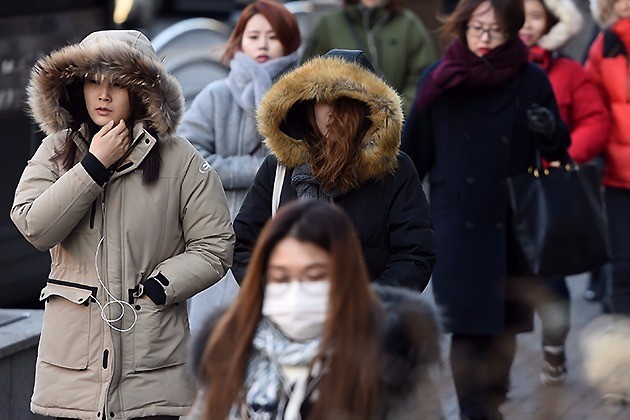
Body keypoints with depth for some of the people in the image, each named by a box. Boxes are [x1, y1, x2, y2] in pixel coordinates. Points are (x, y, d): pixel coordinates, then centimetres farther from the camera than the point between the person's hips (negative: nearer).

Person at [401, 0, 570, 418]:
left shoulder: (531, 81, 0)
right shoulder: (439, 80, 0)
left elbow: (559, 151, 5)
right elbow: (415, 153, 7)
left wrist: (550, 133, -18)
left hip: (513, 223, 1)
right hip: (458, 223, -1)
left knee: (504, 324, 7)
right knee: (468, 325, -7)